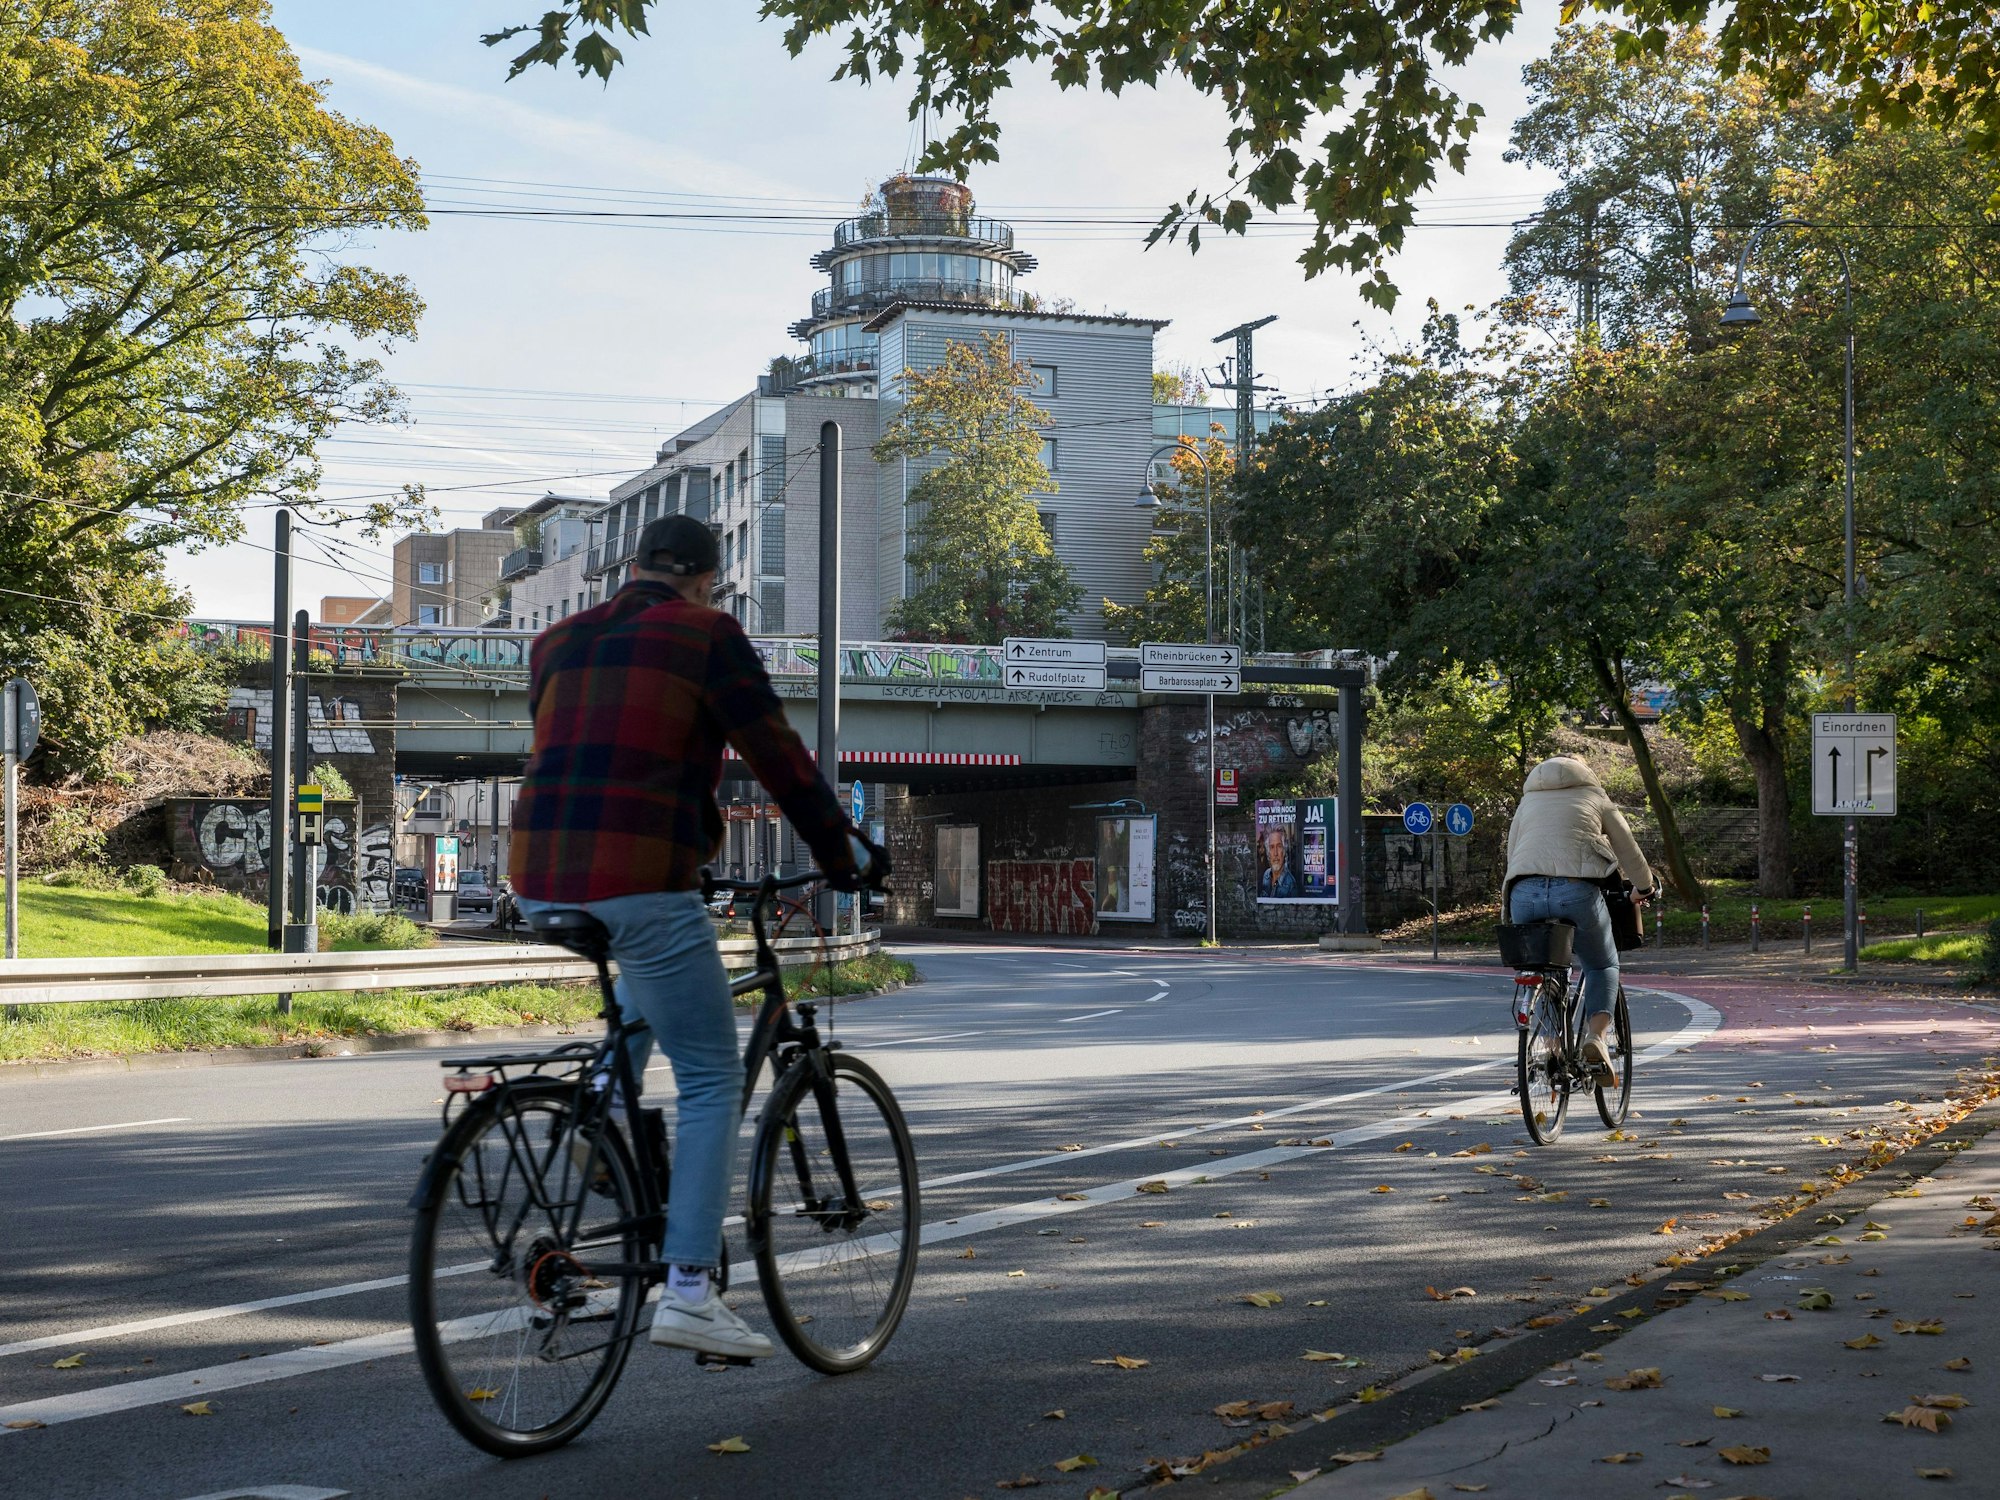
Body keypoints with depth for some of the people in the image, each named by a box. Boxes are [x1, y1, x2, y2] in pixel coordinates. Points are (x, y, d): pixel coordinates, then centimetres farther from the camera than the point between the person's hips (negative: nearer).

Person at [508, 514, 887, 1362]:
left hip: (541, 885, 7)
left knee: (641, 992, 38)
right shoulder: (706, 637, 2)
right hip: (639, 887, -6)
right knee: (711, 1081, 3)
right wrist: (845, 855, 14)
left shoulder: (559, 644, 20)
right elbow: (778, 758, 2)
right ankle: (688, 1290, -5)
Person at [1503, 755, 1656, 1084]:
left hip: (1525, 892, 2)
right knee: (1602, 967, 20)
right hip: (1577, 890, -2)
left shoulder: (1528, 801, 30)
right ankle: (1596, 1037, -2)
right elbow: (1628, 850, 28)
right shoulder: (1595, 797, 24)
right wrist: (1643, 889, 45)